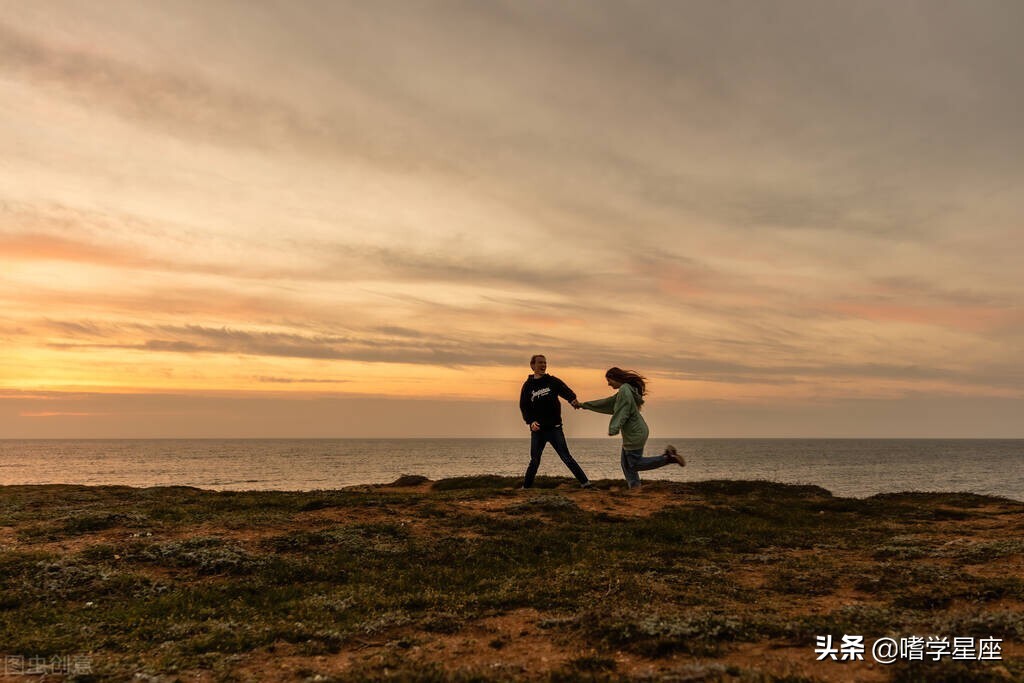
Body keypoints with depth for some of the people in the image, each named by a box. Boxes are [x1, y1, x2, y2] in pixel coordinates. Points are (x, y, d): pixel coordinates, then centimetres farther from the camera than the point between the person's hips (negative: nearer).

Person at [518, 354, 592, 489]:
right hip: (537, 430, 1)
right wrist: (531, 421, -13)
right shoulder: (528, 385, 5)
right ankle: (526, 486, 19)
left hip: (554, 428, -1)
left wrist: (573, 399, -31)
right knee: (534, 461, 6)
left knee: (566, 457, -4)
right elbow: (524, 407, 4)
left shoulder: (552, 381, 4)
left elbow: (566, 391, -8)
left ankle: (585, 482, -1)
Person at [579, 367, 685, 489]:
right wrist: (585, 405, 27)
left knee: (635, 464, -5)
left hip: (635, 433, -10)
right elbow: (607, 403, 23)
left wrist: (613, 428, -28)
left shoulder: (624, 390, -15)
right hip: (630, 434, 10)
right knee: (626, 464, 10)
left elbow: (622, 413, -23)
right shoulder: (623, 391, 16)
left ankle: (668, 458, -4)